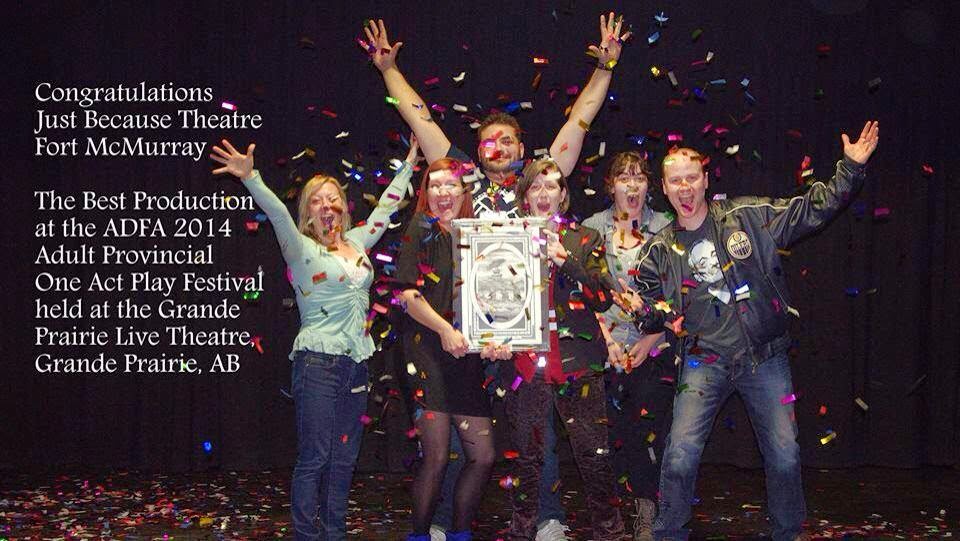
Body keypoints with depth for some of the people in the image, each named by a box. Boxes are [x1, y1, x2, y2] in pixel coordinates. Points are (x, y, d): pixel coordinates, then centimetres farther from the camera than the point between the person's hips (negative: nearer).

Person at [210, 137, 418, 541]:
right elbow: (277, 214, -20)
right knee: (314, 457, -5)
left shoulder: (357, 243, 13)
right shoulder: (302, 250, -4)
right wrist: (250, 178, -36)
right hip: (318, 361, -6)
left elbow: (387, 205, 24)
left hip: (356, 364, 6)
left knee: (344, 458, 10)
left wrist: (409, 162, 29)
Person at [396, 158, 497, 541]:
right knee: (436, 457, -8)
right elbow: (408, 293, -7)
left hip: (468, 355, 5)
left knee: (483, 456, 1)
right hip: (429, 351, -5)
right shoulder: (421, 230, 3)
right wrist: (445, 329, -18)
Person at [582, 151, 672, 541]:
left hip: (653, 348, -1)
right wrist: (606, 338, -6)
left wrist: (653, 339, -6)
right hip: (604, 348, 1)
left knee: (647, 432, -3)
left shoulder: (665, 228, 5)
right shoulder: (592, 228, 7)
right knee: (611, 432, -1)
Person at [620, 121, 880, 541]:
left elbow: (812, 210, 3)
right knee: (681, 454, -13)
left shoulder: (751, 216, 2)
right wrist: (645, 311, -10)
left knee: (784, 455, 1)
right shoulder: (659, 251, 6)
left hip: (765, 358, 0)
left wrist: (850, 168, -6)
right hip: (704, 362, 0)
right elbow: (656, 316, 13)